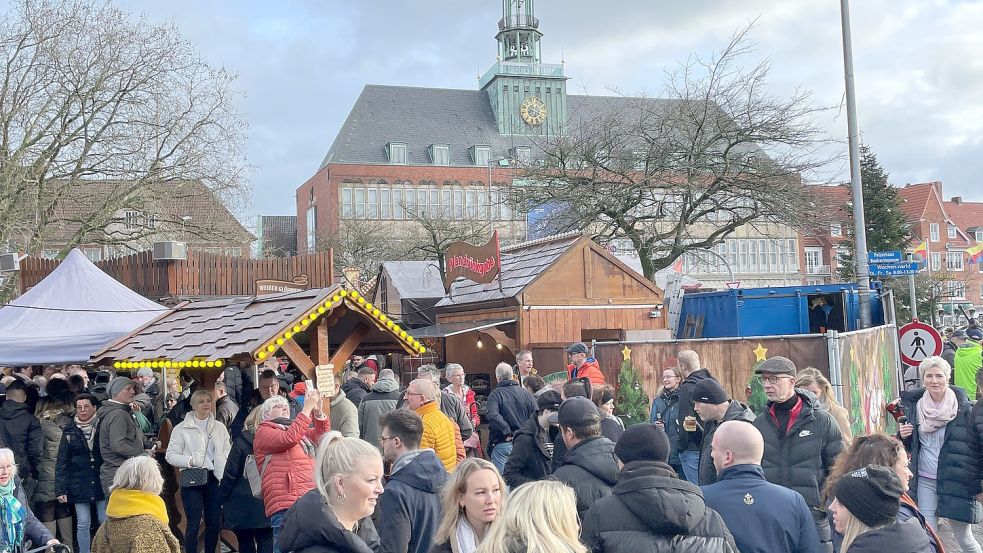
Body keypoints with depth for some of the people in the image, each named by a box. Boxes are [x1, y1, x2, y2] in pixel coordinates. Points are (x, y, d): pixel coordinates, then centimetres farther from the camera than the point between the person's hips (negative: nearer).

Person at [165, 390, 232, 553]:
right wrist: (189, 461, -17)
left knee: (214, 522, 7)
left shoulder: (219, 427, 13)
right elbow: (170, 455, -1)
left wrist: (225, 475, -6)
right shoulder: (182, 428, 2)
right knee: (193, 523, -6)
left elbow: (228, 452, 10)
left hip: (214, 478, 4)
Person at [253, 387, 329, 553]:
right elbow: (289, 439, -15)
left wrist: (317, 410, -1)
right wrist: (307, 408, -13)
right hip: (286, 505, -7)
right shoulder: (263, 432, 4)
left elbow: (322, 434, 15)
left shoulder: (297, 430, 27)